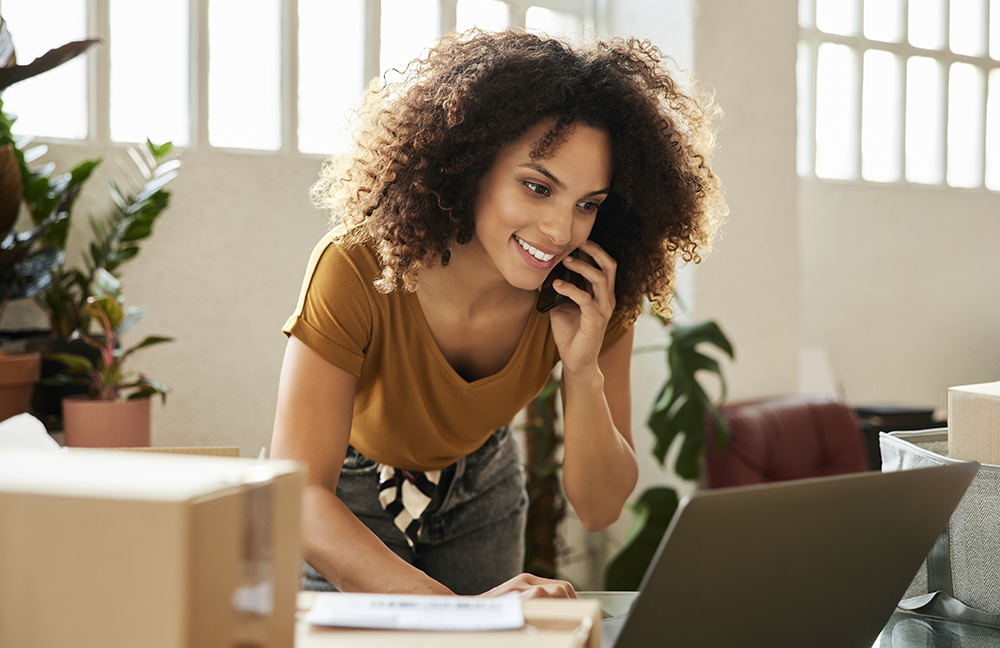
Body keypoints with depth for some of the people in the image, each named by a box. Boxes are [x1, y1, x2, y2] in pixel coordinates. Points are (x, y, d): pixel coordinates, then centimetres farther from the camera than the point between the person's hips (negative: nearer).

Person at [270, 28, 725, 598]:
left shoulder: (592, 297, -25)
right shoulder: (359, 271, -37)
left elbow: (601, 508, -19)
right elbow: (297, 498, -44)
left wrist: (584, 371, -37)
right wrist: (456, 612, -57)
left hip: (477, 489, 3)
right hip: (347, 497, -3)